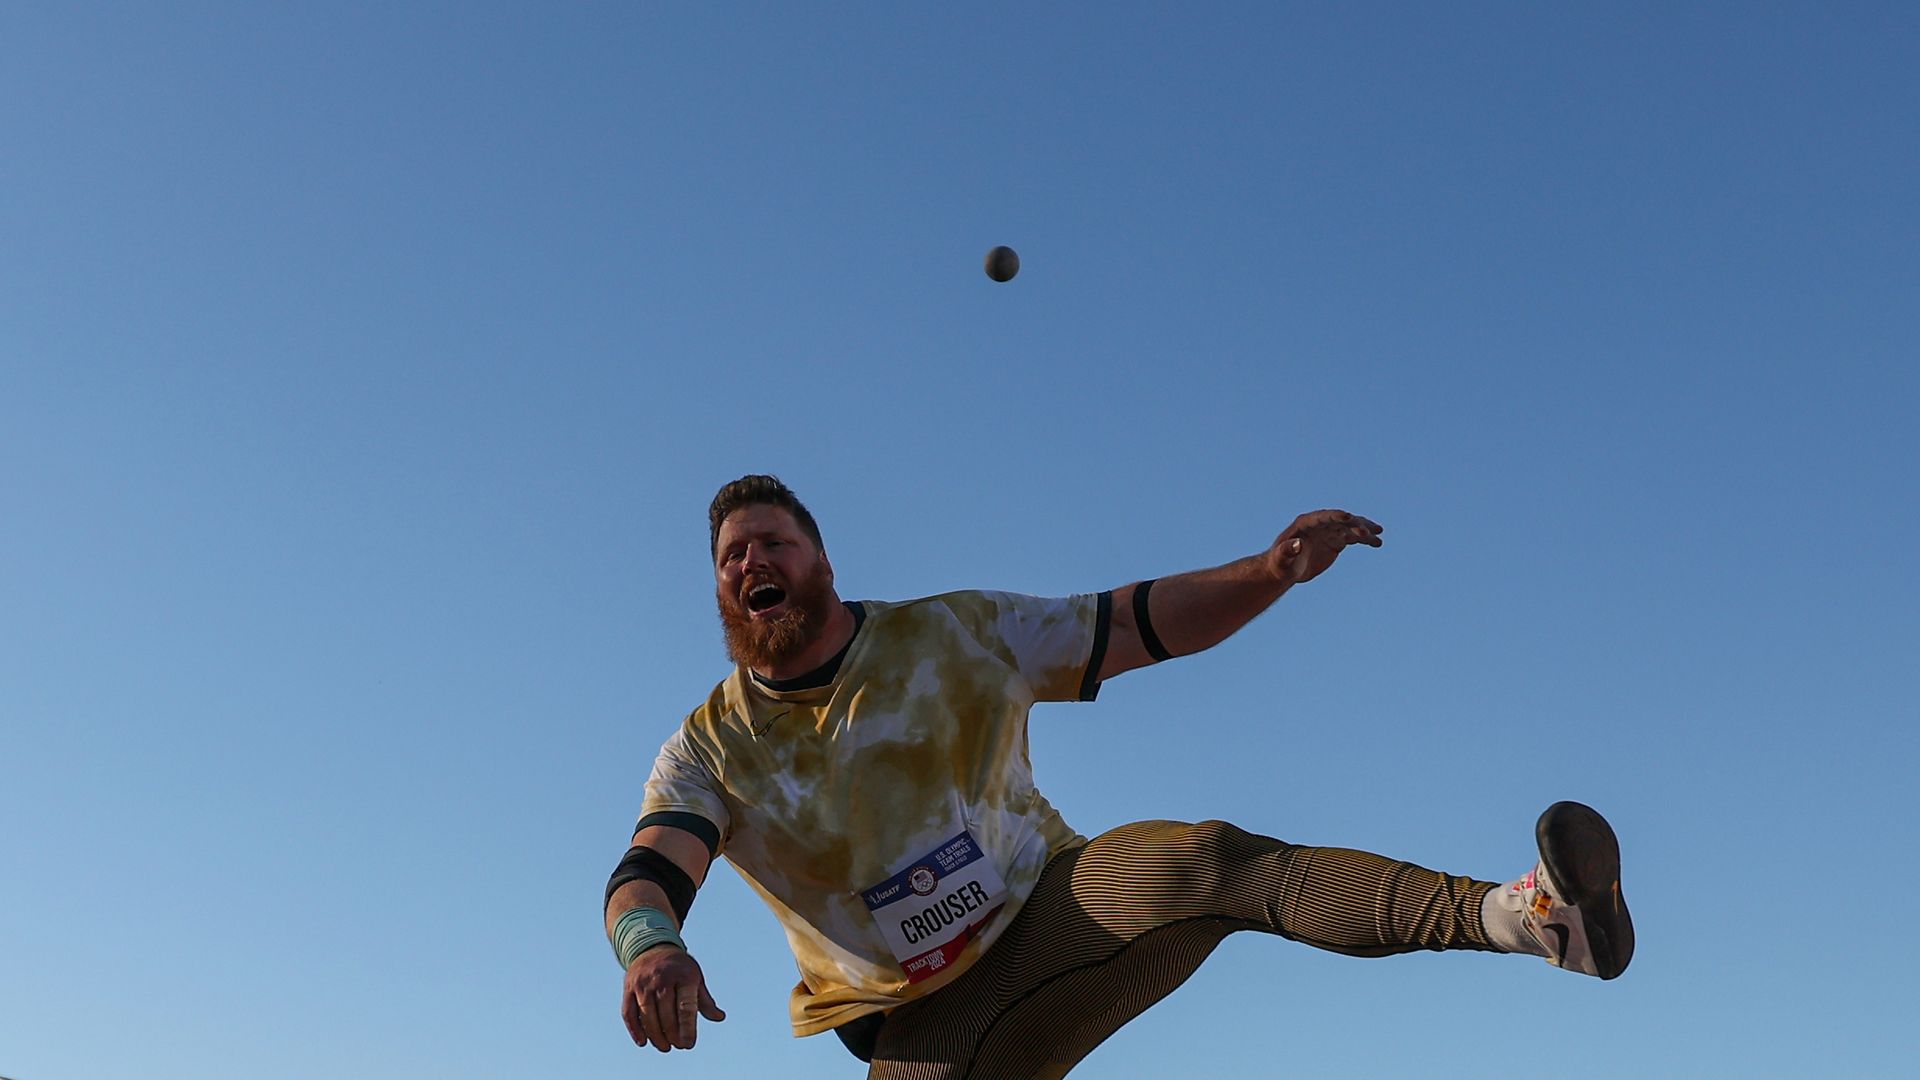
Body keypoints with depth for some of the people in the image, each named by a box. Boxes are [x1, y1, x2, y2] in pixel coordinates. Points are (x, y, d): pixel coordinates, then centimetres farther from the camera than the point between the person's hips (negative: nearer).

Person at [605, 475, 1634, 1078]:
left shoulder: (951, 634, -1)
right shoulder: (709, 752, -2)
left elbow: (1134, 627, 0)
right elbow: (644, 876, -18)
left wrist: (1268, 571, -16)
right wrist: (650, 946, -44)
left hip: (1054, 915, -1)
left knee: (1212, 862, -29)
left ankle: (1523, 914, -44)